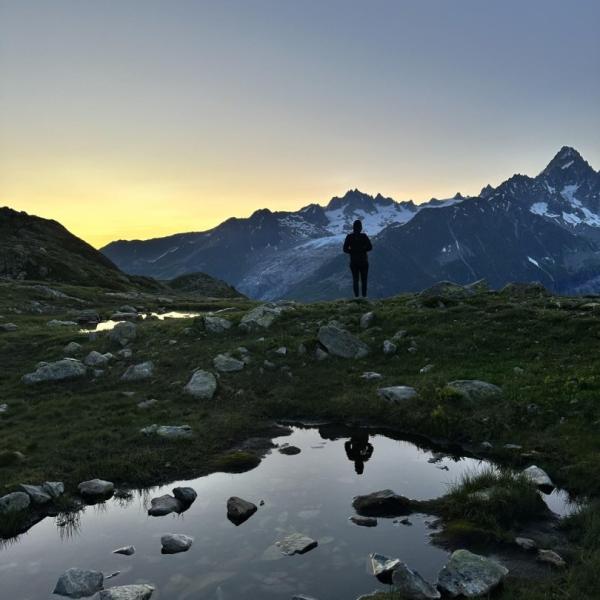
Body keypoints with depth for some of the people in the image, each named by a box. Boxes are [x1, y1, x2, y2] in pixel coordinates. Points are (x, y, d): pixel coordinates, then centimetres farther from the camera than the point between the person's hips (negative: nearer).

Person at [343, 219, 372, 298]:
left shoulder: (349, 237, -5)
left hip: (353, 261, 1)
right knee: (364, 279, 7)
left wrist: (352, 251, 8)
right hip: (363, 261, -1)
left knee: (355, 279, 10)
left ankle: (356, 296, 5)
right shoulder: (364, 236, -9)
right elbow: (370, 247, -11)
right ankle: (364, 296, 4)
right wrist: (362, 249, 4)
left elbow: (345, 249, -6)